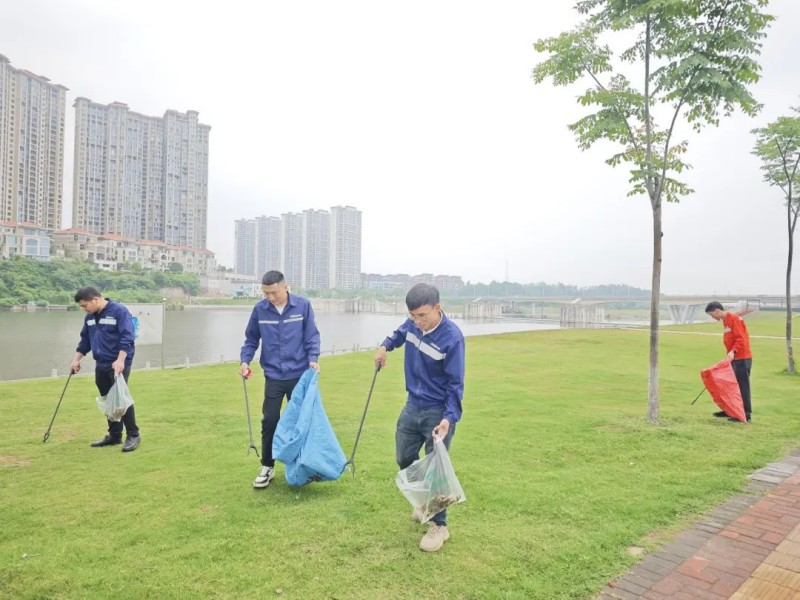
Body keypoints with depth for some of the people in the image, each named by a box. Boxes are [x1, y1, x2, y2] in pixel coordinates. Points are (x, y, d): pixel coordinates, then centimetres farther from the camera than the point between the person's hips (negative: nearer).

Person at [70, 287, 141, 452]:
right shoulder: (89, 317, 11)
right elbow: (85, 340, 21)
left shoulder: (119, 311, -13)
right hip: (101, 365, 8)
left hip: (118, 365, -8)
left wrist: (120, 360, -28)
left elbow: (127, 337, -20)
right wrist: (76, 360, 14)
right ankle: (114, 435, 22)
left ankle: (133, 435, 1)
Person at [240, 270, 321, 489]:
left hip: (299, 375, -1)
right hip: (273, 376, 1)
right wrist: (245, 360, -7)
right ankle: (267, 466, 20)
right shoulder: (260, 309, -4)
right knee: (269, 421, 3)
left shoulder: (303, 305, -8)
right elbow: (251, 339, 7)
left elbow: (312, 336, -4)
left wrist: (313, 358, -17)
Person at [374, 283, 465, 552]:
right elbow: (401, 334, 21)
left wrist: (449, 418, -30)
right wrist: (385, 345, 6)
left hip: (438, 412, -7)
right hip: (413, 406, 7)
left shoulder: (452, 337, -24)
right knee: (405, 459, 18)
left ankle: (439, 525, 19)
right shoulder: (413, 323, -7)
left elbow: (455, 383, -20)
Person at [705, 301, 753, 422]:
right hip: (734, 359, 9)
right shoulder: (726, 320, 15)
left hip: (742, 358, -9)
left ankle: (746, 413, 1)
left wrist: (733, 351, -30)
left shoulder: (734, 318, -14)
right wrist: (730, 354, 19)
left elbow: (741, 338, -21)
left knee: (742, 385, -5)